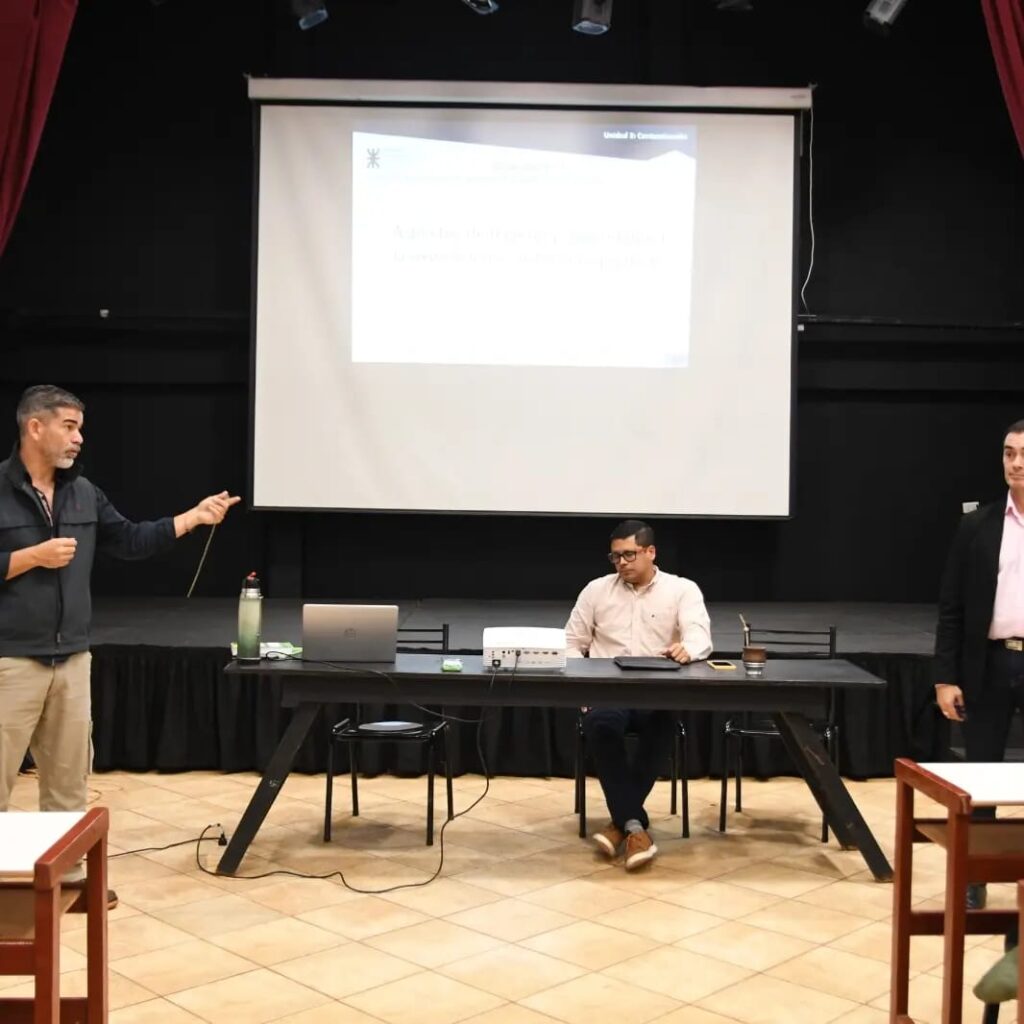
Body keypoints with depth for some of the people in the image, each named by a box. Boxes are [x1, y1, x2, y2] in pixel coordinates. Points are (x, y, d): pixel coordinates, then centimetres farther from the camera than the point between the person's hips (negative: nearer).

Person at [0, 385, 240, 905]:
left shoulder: (84, 493, 9)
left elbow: (130, 541, 13)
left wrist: (195, 517, 7)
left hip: (72, 658, 6)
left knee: (68, 775, 13)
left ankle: (66, 872, 23)